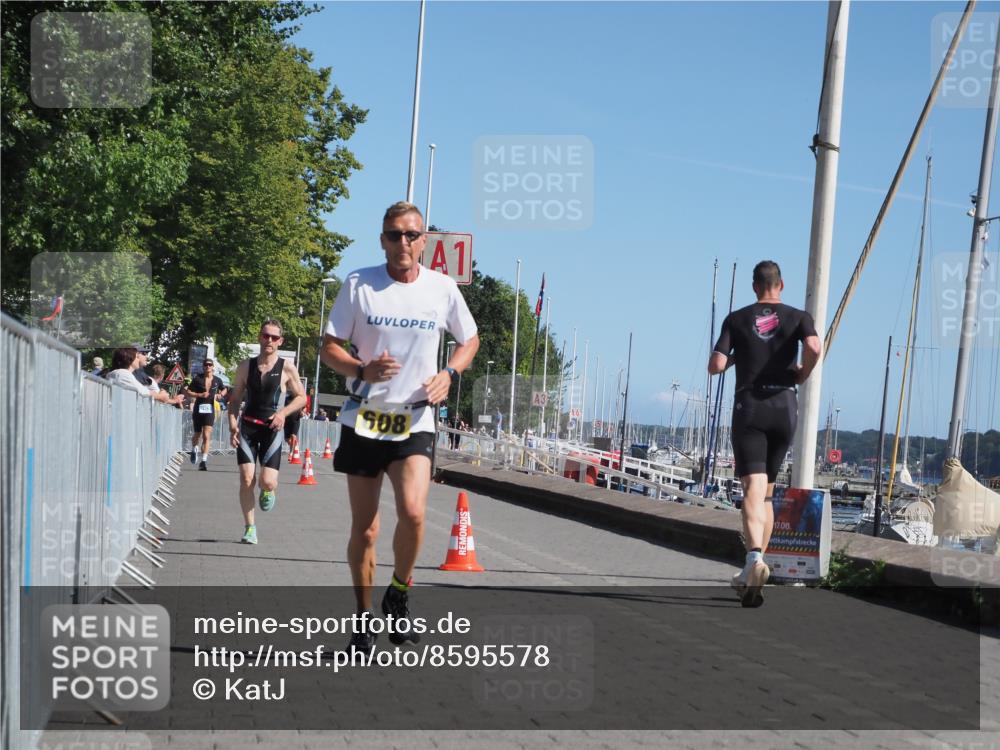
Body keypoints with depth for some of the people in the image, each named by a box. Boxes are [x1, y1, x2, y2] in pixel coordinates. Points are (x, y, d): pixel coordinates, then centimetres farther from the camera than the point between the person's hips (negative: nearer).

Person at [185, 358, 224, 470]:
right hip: (198, 409, 0)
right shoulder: (197, 379, -3)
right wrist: (199, 395, -16)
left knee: (207, 436, -12)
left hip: (210, 410, 0)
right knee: (197, 434, 14)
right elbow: (188, 392, -2)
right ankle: (194, 450, 47)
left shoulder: (217, 380, 3)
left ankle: (204, 461, -14)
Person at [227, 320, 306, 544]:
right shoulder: (246, 366, 5)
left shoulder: (286, 370, -2)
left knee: (268, 482, -11)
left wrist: (283, 412, -11)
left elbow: (302, 398, 6)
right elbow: (234, 398, 10)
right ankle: (249, 528, 4)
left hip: (272, 428, -2)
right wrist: (232, 425, -4)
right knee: (246, 479, -8)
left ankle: (267, 492, 29)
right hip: (247, 427, 2)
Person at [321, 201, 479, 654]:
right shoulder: (359, 284, -2)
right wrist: (363, 370, -20)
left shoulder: (443, 288, 1)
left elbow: (469, 340, 17)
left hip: (415, 422, 0)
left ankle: (399, 595, 5)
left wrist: (448, 374, -3)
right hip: (363, 418, 0)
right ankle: (363, 617, 23)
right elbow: (330, 347, 1)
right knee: (364, 529, 4)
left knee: (413, 512, -21)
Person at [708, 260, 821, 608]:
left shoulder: (736, 319, 6)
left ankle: (755, 556, -37)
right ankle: (753, 571, 17)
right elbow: (814, 347, -15)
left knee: (753, 490, -12)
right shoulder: (798, 317, 6)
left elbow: (715, 365, -3)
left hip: (748, 406, -2)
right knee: (767, 492, 14)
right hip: (784, 406, 2)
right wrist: (802, 374, 3)